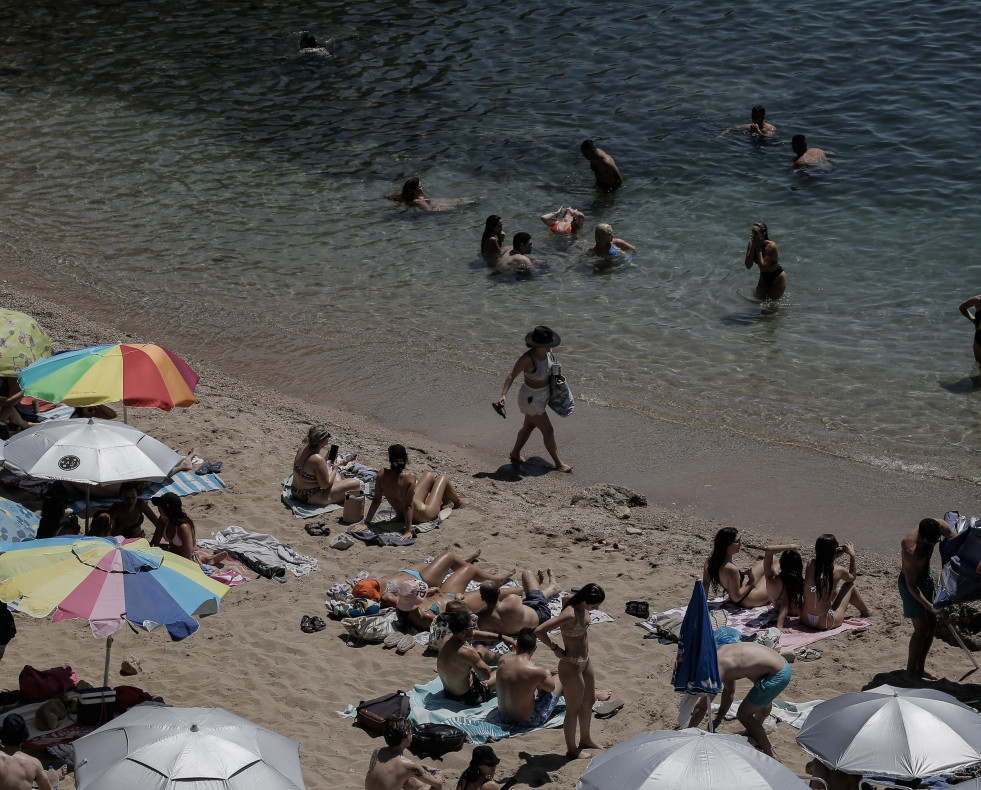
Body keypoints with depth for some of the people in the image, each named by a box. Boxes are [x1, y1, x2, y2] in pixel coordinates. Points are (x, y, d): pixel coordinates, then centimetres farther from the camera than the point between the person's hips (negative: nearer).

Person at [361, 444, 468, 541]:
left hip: (401, 514, 6)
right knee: (443, 478, 16)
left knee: (430, 476, 25)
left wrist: (366, 522, -8)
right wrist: (408, 530, -28)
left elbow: (376, 500, -15)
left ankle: (444, 502, 55)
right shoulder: (409, 477, -36)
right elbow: (409, 506, -33)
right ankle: (458, 503, 47)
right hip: (422, 516, -6)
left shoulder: (382, 475, -21)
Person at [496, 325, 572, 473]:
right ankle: (558, 464, 15)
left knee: (529, 425, 24)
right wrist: (504, 395, -37)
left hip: (543, 394, 8)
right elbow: (512, 375, -29)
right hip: (531, 399, -8)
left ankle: (515, 454, 44)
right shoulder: (527, 358, -33)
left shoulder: (546, 351, -11)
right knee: (548, 431, 1)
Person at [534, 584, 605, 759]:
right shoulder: (569, 614, -31)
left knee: (589, 701, 24)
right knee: (574, 708, 8)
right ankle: (572, 749, 26)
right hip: (571, 666, -9)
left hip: (585, 662, 9)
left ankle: (585, 739, 45)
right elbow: (539, 631, -37)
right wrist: (555, 649, -22)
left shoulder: (582, 607, -6)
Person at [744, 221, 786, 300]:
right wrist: (753, 247, -27)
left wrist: (758, 248, -34)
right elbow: (748, 266, -19)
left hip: (777, 279, -6)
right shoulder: (752, 243, -15)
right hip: (764, 278, 6)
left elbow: (763, 267, -37)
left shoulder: (771, 246, -32)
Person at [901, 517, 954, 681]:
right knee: (922, 629, -8)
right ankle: (910, 671, 4)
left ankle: (920, 667, 23)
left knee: (932, 626, 11)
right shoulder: (911, 550, -37)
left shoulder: (940, 526, -21)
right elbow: (911, 585, -29)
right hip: (911, 583, -7)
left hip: (927, 577, 7)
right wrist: (928, 605, -31)